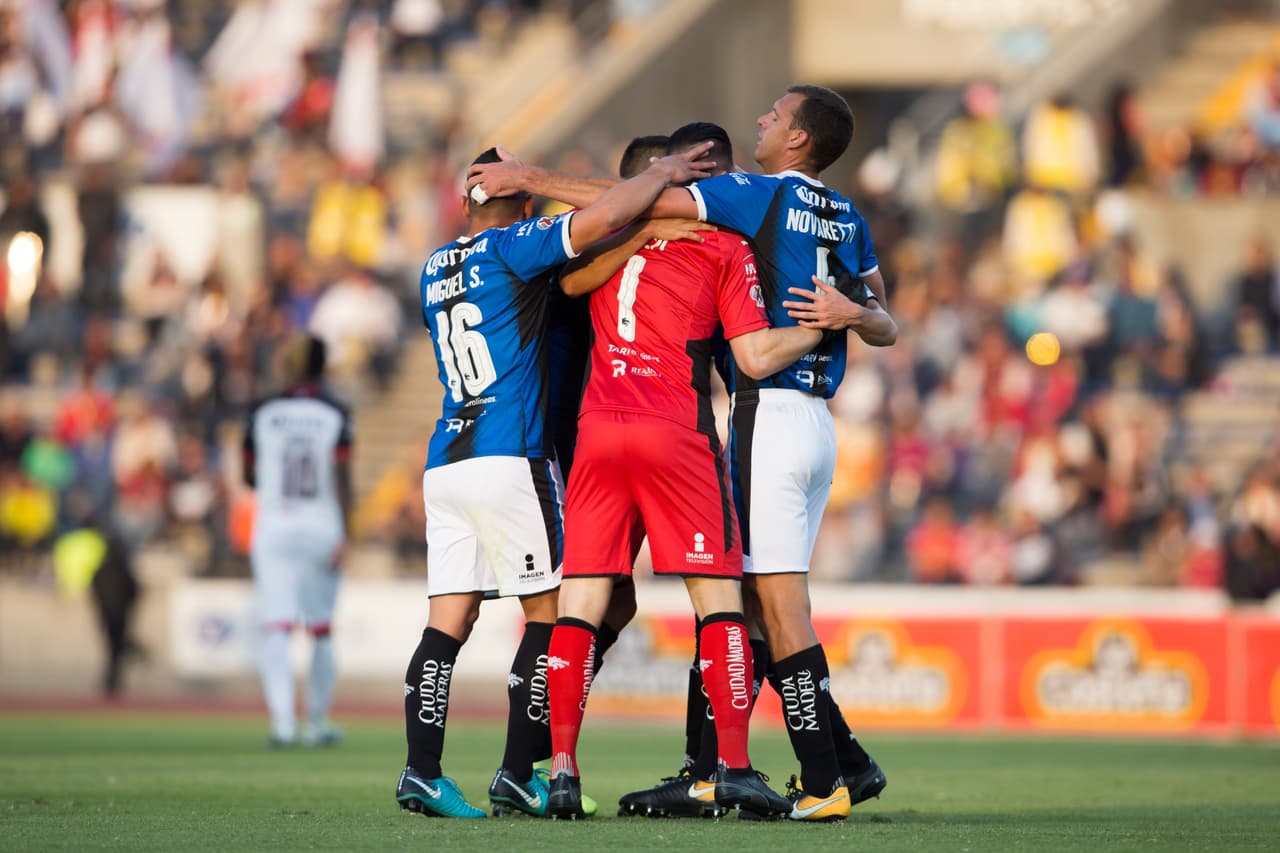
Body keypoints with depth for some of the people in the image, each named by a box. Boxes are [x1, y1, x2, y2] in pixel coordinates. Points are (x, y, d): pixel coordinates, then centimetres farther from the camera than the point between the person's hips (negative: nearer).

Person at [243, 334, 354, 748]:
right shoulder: (334, 415, -4)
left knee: (276, 628, -5)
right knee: (321, 628, 13)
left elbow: (249, 476, 9)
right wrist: (344, 536, -11)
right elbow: (343, 477, -11)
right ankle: (317, 723, 17)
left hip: (273, 526, 0)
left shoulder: (264, 413, 1)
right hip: (322, 528, 0)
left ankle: (282, 721, -21)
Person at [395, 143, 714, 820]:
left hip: (445, 464, 7)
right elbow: (602, 218, -19)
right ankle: (518, 775, 0)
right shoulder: (513, 248, -5)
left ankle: (422, 771, -9)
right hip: (511, 459, -7)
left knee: (449, 620, 2)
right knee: (549, 612, 3)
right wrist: (663, 175, -4)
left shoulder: (435, 269, 17)